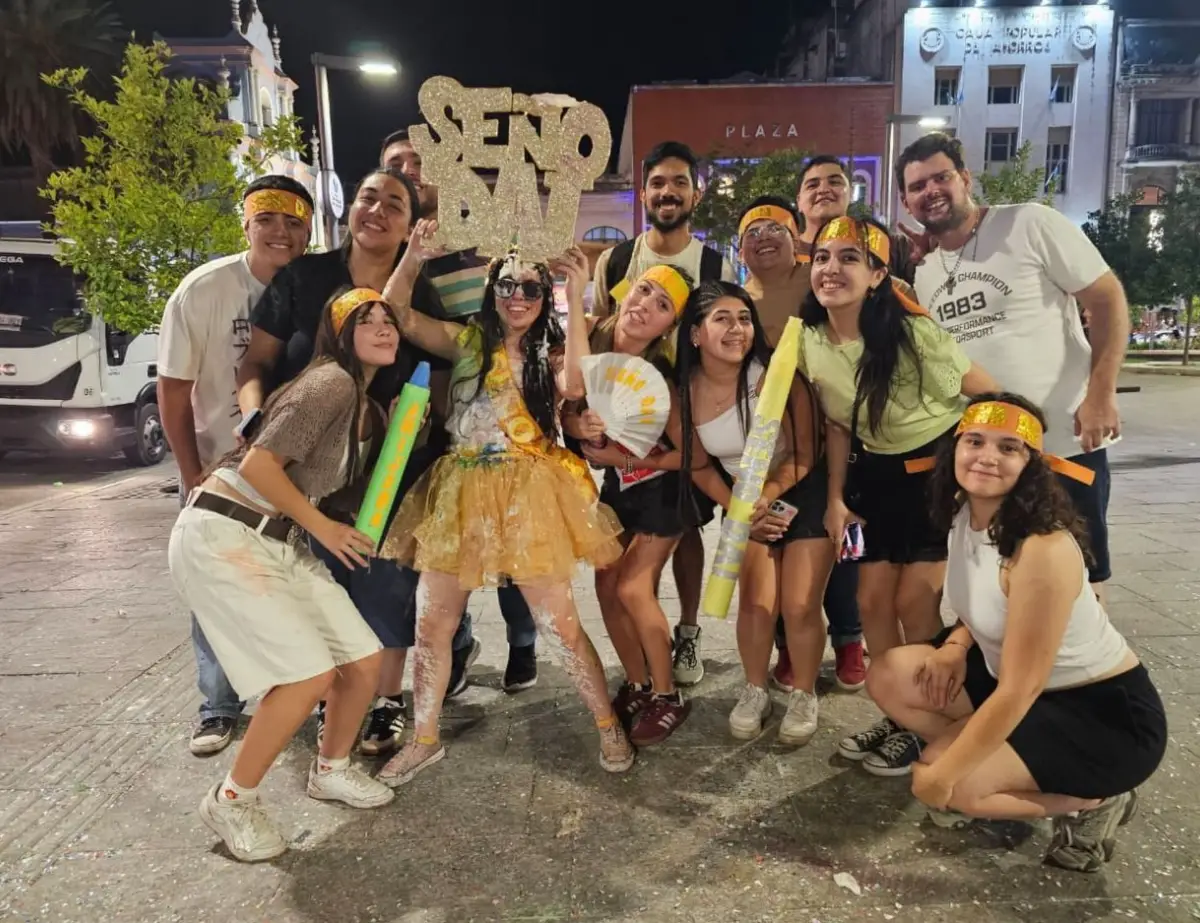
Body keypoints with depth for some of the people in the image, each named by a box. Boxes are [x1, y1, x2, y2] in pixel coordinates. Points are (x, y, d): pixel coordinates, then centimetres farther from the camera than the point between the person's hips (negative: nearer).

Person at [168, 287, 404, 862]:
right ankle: (231, 801, 7)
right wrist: (323, 528, -12)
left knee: (364, 661, 4)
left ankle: (331, 770, 30)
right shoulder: (331, 383, -16)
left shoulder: (369, 407, 13)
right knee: (310, 674, -15)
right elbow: (259, 463, -22)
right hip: (221, 535, -8)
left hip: (280, 543, 9)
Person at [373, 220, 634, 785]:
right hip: (460, 495, 3)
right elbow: (399, 315, -1)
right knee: (431, 625, 8)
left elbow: (575, 386, -19)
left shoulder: (551, 353, 4)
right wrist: (413, 257, -16)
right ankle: (425, 739, 28)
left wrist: (577, 300, -19)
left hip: (529, 498, -2)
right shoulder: (467, 341, 8)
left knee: (560, 626, 2)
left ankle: (608, 726, 23)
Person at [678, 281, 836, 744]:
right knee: (756, 602, -6)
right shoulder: (682, 390, -13)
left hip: (805, 492, -3)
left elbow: (803, 456, -16)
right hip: (746, 500, 3)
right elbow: (699, 465, -1)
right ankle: (755, 691, 20)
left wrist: (765, 498, -26)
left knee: (799, 605, -7)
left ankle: (805, 696, 18)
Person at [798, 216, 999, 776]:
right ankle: (898, 719, 25)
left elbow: (991, 397, -16)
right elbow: (838, 424, 5)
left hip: (944, 465, -5)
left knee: (914, 600, -5)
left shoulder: (912, 332, -25)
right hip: (878, 472, 5)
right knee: (872, 599, 4)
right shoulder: (809, 340, -8)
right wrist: (836, 498, 2)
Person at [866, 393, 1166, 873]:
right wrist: (957, 643, -8)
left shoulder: (1044, 550, -31)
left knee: (939, 783, -19)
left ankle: (1092, 803, 0)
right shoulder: (965, 513, -5)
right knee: (890, 677, -6)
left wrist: (941, 777, -20)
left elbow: (1018, 692, -27)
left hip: (1107, 714, -8)